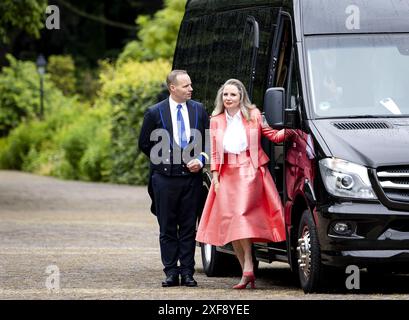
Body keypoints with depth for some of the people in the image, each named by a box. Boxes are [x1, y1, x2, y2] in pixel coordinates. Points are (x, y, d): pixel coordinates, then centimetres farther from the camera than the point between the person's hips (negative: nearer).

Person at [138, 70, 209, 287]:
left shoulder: (199, 110, 7)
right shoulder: (155, 112, -1)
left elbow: (208, 140, 11)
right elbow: (145, 144, 5)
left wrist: (200, 160, -4)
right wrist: (164, 160, -1)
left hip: (191, 177, 2)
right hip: (165, 178, -2)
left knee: (189, 228, 4)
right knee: (167, 228, 3)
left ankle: (187, 272, 7)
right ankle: (171, 272, 7)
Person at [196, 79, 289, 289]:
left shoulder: (253, 115, 3)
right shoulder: (216, 121, 12)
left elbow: (273, 135, 3)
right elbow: (214, 152, 13)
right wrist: (215, 176, 5)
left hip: (250, 171, -4)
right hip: (227, 175, 4)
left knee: (242, 215, -21)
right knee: (229, 221, 0)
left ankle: (248, 267, -19)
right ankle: (247, 272, 7)